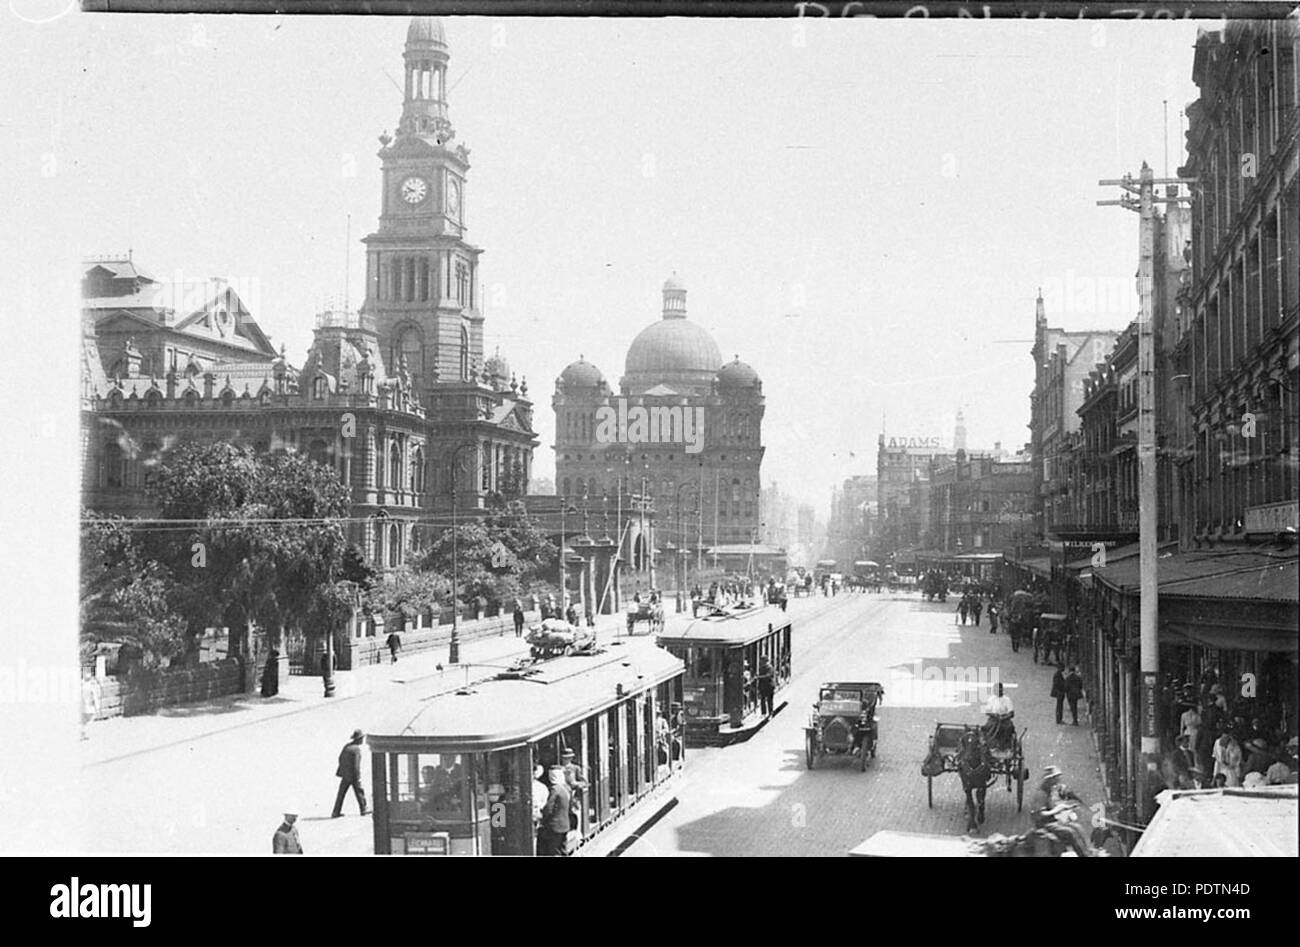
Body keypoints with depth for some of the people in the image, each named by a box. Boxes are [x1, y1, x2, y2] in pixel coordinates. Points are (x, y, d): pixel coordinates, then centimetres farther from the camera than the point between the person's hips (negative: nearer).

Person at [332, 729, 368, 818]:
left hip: (345, 774, 7)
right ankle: (363, 810, 21)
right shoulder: (357, 749, -20)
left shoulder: (347, 745, 3)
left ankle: (336, 812, 11)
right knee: (359, 792, 10)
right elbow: (356, 765, -22)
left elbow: (340, 758, 11)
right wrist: (358, 777, -15)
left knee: (341, 793, 10)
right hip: (353, 775, -7)